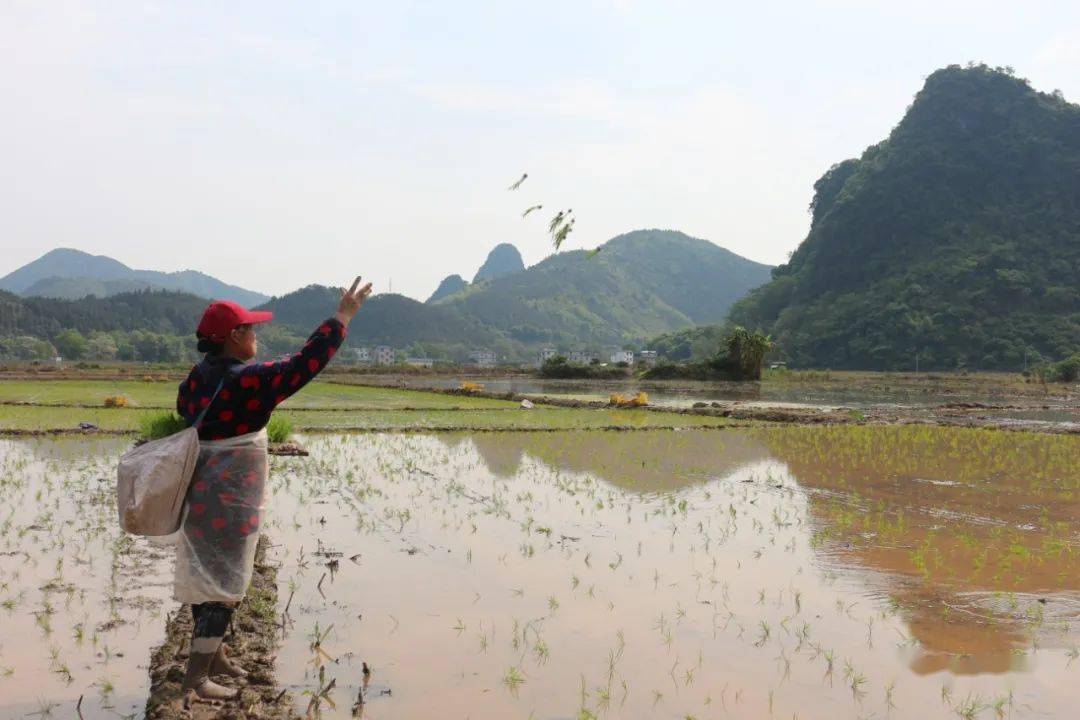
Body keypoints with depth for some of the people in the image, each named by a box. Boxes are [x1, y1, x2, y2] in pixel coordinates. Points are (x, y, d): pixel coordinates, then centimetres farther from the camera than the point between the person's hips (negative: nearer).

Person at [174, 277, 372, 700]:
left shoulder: (198, 376, 5)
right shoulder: (245, 381, -22)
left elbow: (185, 412, 15)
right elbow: (304, 364, -24)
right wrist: (342, 316, -18)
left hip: (201, 495, 9)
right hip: (227, 502, -9)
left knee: (209, 578, 18)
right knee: (223, 584, -1)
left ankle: (214, 655, 33)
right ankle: (196, 675, 4)